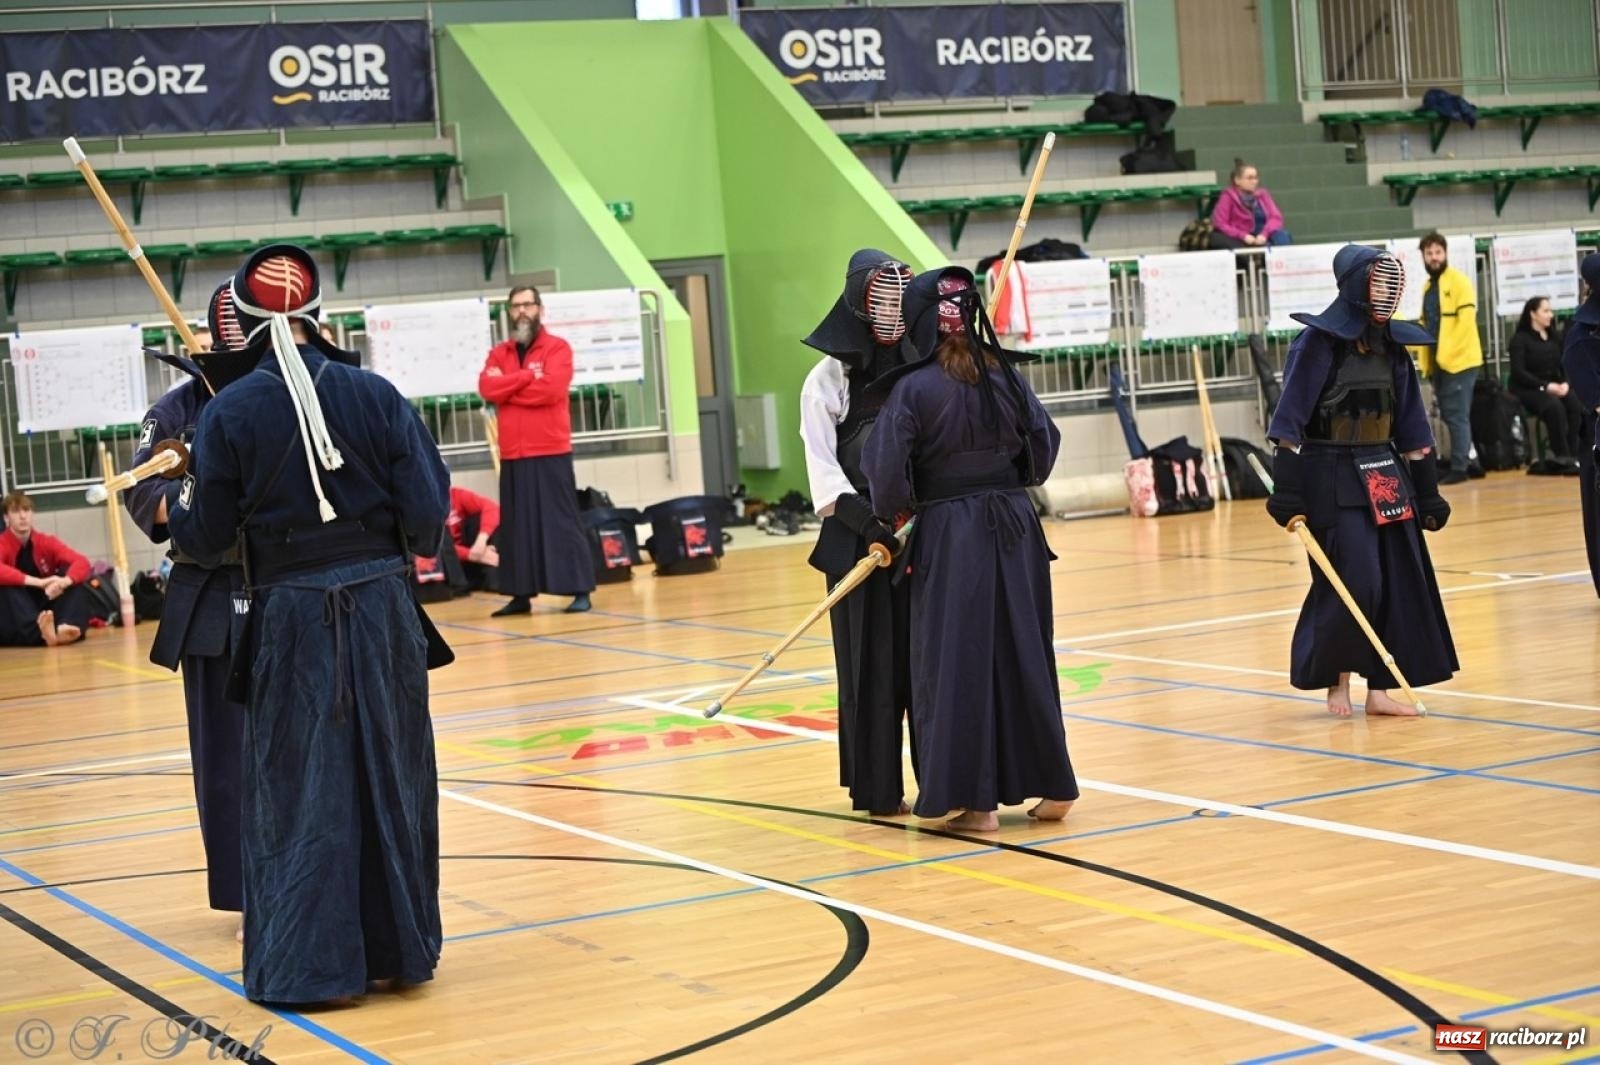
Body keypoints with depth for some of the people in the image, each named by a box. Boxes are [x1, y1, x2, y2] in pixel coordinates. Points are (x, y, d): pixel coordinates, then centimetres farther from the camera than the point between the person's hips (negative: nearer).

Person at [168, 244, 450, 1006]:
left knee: (299, 788, 7)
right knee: (392, 777, 14)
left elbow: (203, 541, -3)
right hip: (382, 604, 2)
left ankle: (312, 964, 8)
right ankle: (400, 949, 22)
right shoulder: (375, 395, -5)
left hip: (290, 616, -2)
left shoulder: (228, 412, -8)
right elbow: (427, 517, -5)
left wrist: (178, 508, 19)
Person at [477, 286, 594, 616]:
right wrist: (526, 375, -11)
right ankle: (521, 595, 11)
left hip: (550, 452, -5)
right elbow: (486, 387, -4)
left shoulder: (558, 348, -1)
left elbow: (550, 389, -16)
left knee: (561, 521, -5)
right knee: (516, 525, 6)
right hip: (513, 455, 5)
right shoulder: (499, 353, 13)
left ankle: (580, 591, -2)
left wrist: (506, 388, -6)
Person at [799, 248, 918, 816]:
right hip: (862, 536, -3)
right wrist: (866, 522, -21)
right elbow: (821, 463, -10)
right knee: (874, 660, 0)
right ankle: (878, 789, 8)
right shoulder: (829, 377, -4)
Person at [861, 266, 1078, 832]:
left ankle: (974, 799, 2)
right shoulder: (1005, 375, 2)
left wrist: (893, 512, 5)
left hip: (949, 535, -5)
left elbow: (884, 467, -14)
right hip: (1015, 526, 5)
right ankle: (1052, 785, 19)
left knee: (957, 661, 2)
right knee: (1025, 651, 13)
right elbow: (1044, 442, 8)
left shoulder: (913, 387, -11)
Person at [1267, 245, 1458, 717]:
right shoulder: (1319, 342, -10)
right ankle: (1336, 679, 12)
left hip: (1386, 477, 7)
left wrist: (1428, 492, 12)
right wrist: (1287, 493, -17)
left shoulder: (1392, 345, 8)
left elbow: (1411, 427, 13)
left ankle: (1379, 689, 11)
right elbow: (1290, 421, -12)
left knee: (1400, 583, 4)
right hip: (1334, 482, -7)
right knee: (1354, 583, -10)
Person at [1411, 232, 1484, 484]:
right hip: (1438, 361, 8)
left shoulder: (1459, 281, -7)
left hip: (1459, 359, -8)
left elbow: (1466, 318, -16)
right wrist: (1424, 355, 9)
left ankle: (1459, 467, -3)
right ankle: (1463, 461, 19)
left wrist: (1450, 351, -19)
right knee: (1449, 415, 11)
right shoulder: (1428, 286, 16)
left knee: (1456, 415, -6)